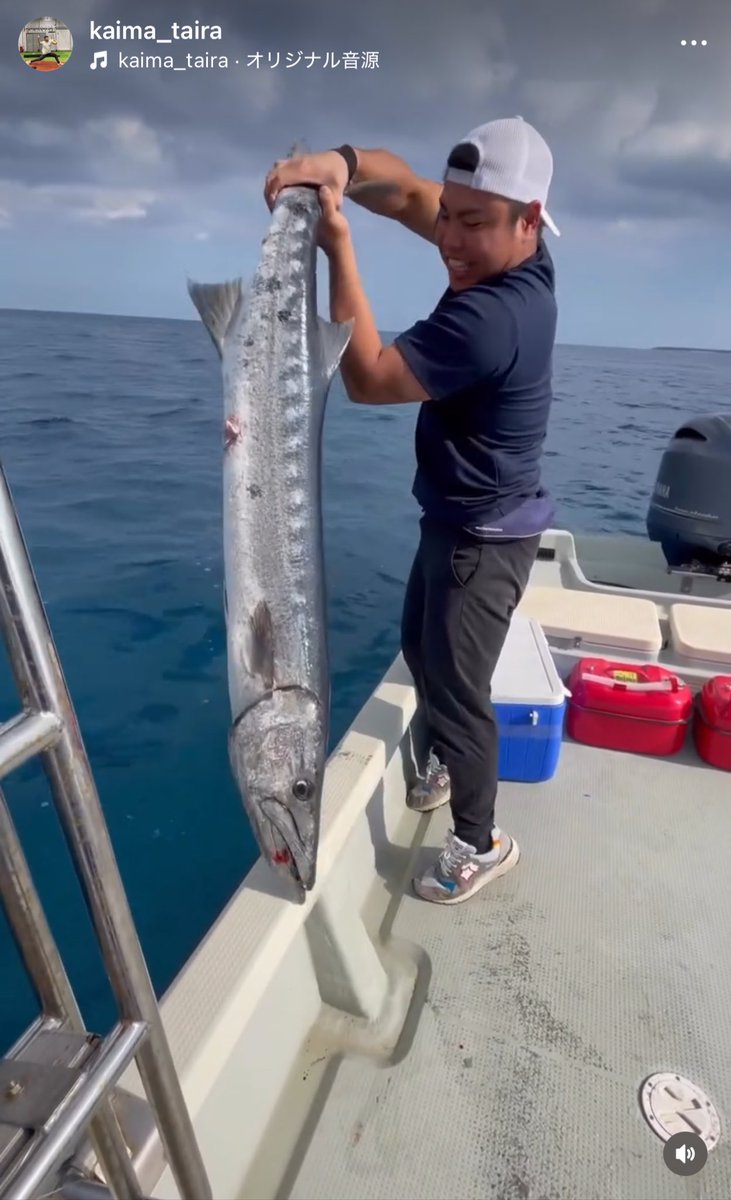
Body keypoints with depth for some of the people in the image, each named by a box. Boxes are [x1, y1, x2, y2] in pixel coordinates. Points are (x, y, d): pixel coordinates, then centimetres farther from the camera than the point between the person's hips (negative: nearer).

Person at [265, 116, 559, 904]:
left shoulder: (488, 317, -32)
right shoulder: (510, 260, -4)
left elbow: (365, 378, -26)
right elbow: (406, 192, 1)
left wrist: (338, 247, -24)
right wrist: (344, 164, -20)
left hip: (484, 536, -10)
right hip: (457, 520, 10)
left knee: (457, 687, 2)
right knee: (421, 649, 25)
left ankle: (481, 845, 24)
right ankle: (437, 766, 50)